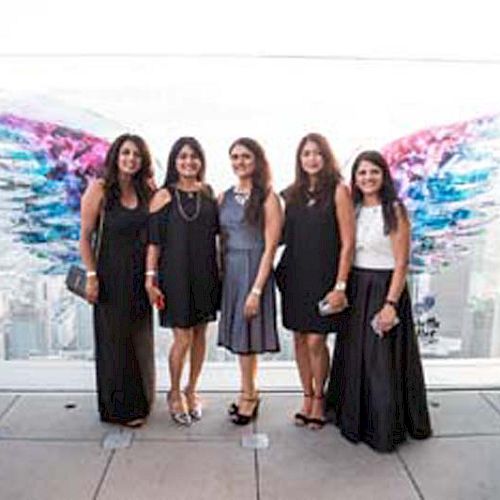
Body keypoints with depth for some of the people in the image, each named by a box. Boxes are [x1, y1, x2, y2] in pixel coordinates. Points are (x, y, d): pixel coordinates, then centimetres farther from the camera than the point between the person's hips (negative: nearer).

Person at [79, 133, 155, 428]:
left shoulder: (146, 191, 5)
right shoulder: (99, 190, -8)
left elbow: (151, 235, 8)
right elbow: (85, 237, -8)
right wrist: (91, 275, -12)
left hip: (140, 275, 5)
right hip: (112, 275, -5)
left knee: (141, 339, 14)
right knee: (115, 339, 5)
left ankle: (140, 400, 31)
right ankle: (119, 407, 21)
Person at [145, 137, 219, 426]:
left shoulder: (209, 193, 7)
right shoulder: (164, 196, -3)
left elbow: (217, 232, 11)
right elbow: (154, 240, -4)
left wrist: (220, 271, 7)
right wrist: (150, 278, -8)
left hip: (205, 273, 4)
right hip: (175, 273, -3)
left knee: (200, 334, 10)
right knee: (183, 338, -1)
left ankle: (191, 390, 30)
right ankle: (175, 393, 22)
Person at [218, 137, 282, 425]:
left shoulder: (268, 198, -8)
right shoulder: (225, 197, 8)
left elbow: (270, 247, -12)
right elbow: (221, 241, 12)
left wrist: (256, 290, -16)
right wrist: (219, 276, 4)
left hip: (254, 270, -5)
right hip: (229, 272, 5)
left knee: (245, 337, 2)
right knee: (239, 335, 11)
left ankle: (248, 396, 20)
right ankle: (250, 394, 27)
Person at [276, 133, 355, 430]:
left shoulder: (338, 190, -6)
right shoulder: (293, 193, 9)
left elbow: (348, 242, -9)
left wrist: (340, 285, -13)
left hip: (323, 276, -4)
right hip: (295, 275, 5)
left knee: (316, 341, -3)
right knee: (300, 338, 10)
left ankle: (319, 399, 20)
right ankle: (307, 397, 26)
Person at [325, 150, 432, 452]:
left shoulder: (394, 211, -9)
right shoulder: (352, 210, 7)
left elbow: (401, 263, -12)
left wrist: (391, 303, -18)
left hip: (384, 289, -5)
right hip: (355, 290, 6)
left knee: (382, 362, 1)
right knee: (354, 357, 13)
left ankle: (386, 429, 18)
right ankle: (355, 420, 31)